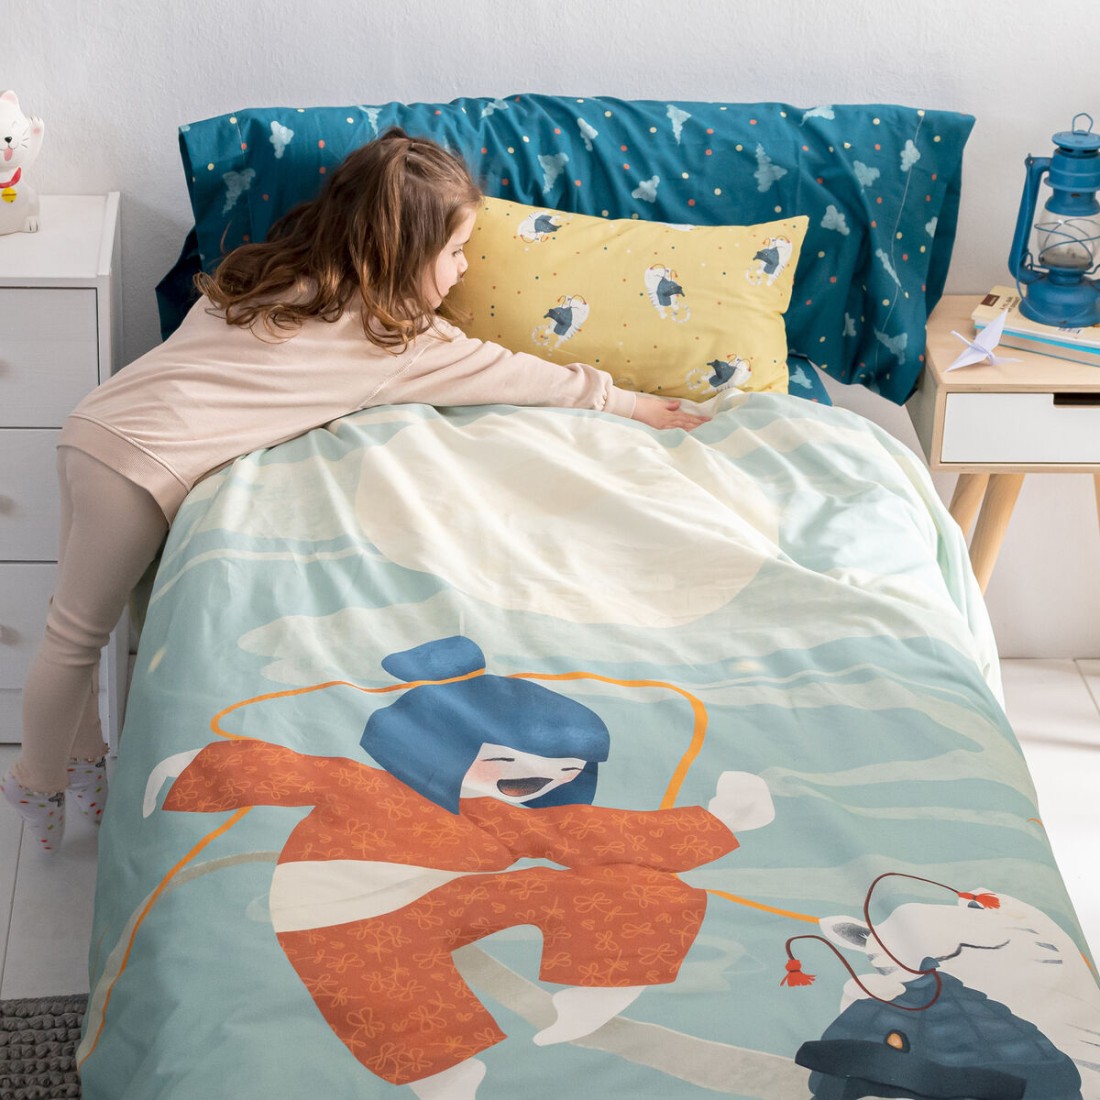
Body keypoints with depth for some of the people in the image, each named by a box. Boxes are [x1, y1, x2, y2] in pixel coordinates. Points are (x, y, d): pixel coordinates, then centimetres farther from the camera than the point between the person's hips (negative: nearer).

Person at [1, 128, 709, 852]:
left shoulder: (282, 271, 12)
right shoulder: (394, 340, -7)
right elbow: (510, 375, 2)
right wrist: (631, 403, 13)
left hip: (95, 428, 8)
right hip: (143, 465, -8)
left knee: (79, 622, 21)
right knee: (78, 637, 8)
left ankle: (83, 756, 36)